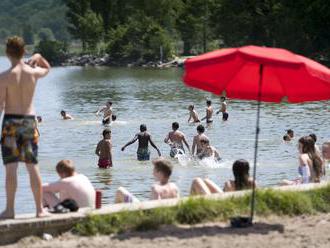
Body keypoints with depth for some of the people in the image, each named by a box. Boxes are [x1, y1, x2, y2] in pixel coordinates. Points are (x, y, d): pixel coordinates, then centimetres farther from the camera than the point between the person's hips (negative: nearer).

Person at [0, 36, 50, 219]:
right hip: (30, 120, 4)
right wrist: (38, 58, 9)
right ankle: (39, 209, 9)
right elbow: (47, 69, 25)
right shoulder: (33, 72, 1)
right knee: (33, 167, 8)